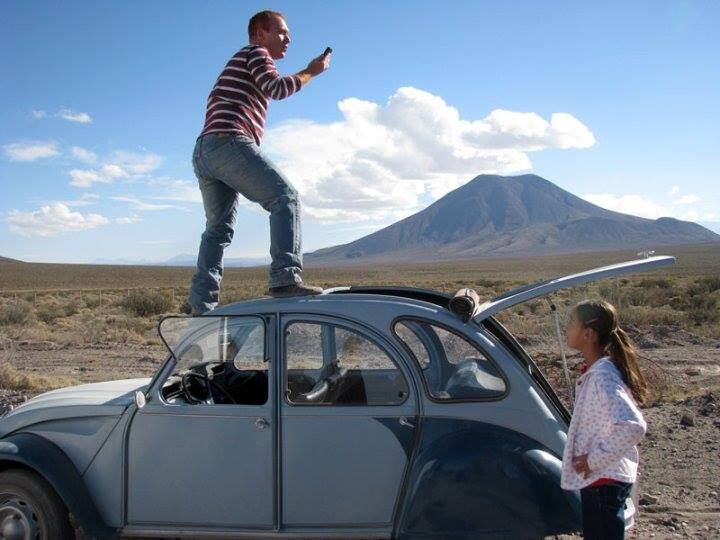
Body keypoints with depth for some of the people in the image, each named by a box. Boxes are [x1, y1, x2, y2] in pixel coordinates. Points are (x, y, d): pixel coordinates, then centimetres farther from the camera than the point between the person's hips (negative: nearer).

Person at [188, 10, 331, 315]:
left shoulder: (237, 65, 36)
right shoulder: (255, 53, 7)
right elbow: (277, 88, -9)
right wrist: (311, 71, 2)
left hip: (203, 152, 10)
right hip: (229, 143, -10)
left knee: (218, 229, 7)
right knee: (284, 197, -17)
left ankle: (201, 306, 1)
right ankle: (285, 278, -33)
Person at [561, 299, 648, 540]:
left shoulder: (602, 376, -24)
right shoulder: (596, 370, 6)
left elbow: (633, 426, -34)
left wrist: (595, 459, -24)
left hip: (604, 479, -10)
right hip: (601, 477, 10)